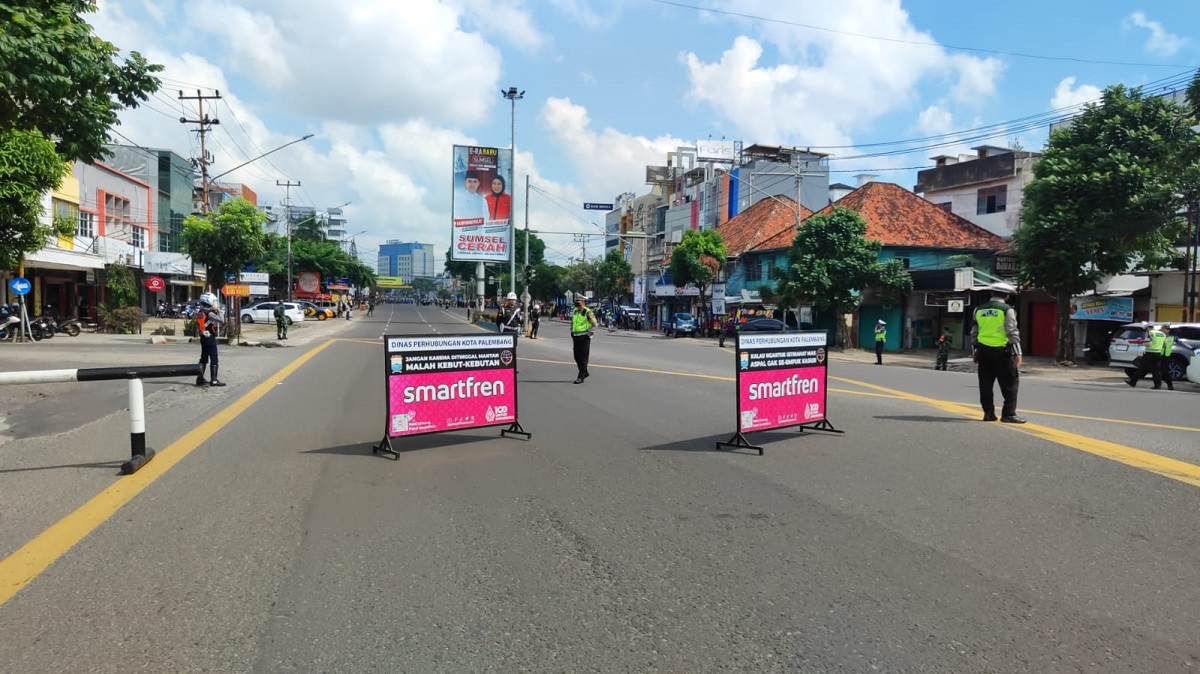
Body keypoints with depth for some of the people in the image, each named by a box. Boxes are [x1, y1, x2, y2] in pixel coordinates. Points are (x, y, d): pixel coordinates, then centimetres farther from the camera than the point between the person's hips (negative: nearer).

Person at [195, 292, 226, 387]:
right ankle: (214, 380, -4)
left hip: (203, 338, 9)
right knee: (214, 359, -4)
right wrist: (219, 311, -12)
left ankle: (200, 378, 17)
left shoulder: (199, 313, 10)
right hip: (210, 338, -9)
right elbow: (221, 320, -22)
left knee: (203, 358, 15)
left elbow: (197, 328, 15)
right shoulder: (210, 313, -17)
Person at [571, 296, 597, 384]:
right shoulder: (574, 312, 13)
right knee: (577, 357, 11)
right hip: (575, 337, 8)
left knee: (583, 358, -5)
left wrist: (589, 334, -15)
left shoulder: (588, 312, -9)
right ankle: (585, 372, 28)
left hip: (584, 338, -8)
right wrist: (572, 332, 19)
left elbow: (594, 324, -10)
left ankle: (581, 377, -4)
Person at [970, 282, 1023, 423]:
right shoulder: (1007, 310, -6)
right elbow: (1012, 333, -10)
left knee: (986, 383, 9)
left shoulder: (979, 309, 9)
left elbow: (974, 333, 12)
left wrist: (974, 352, 19)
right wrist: (1017, 353, -7)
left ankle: (988, 413, 12)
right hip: (1001, 350, -5)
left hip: (983, 350, 5)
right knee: (1010, 383, 3)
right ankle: (1008, 414, 1)